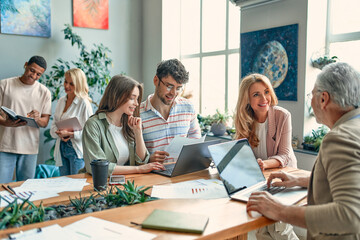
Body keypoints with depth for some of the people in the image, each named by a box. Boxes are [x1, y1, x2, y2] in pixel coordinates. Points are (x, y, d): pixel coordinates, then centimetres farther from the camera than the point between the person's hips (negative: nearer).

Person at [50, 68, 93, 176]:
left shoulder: (84, 103, -10)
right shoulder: (61, 101, 11)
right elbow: (53, 127, 11)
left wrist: (70, 134, -21)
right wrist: (60, 133, -9)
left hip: (77, 150, -6)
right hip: (62, 148, 7)